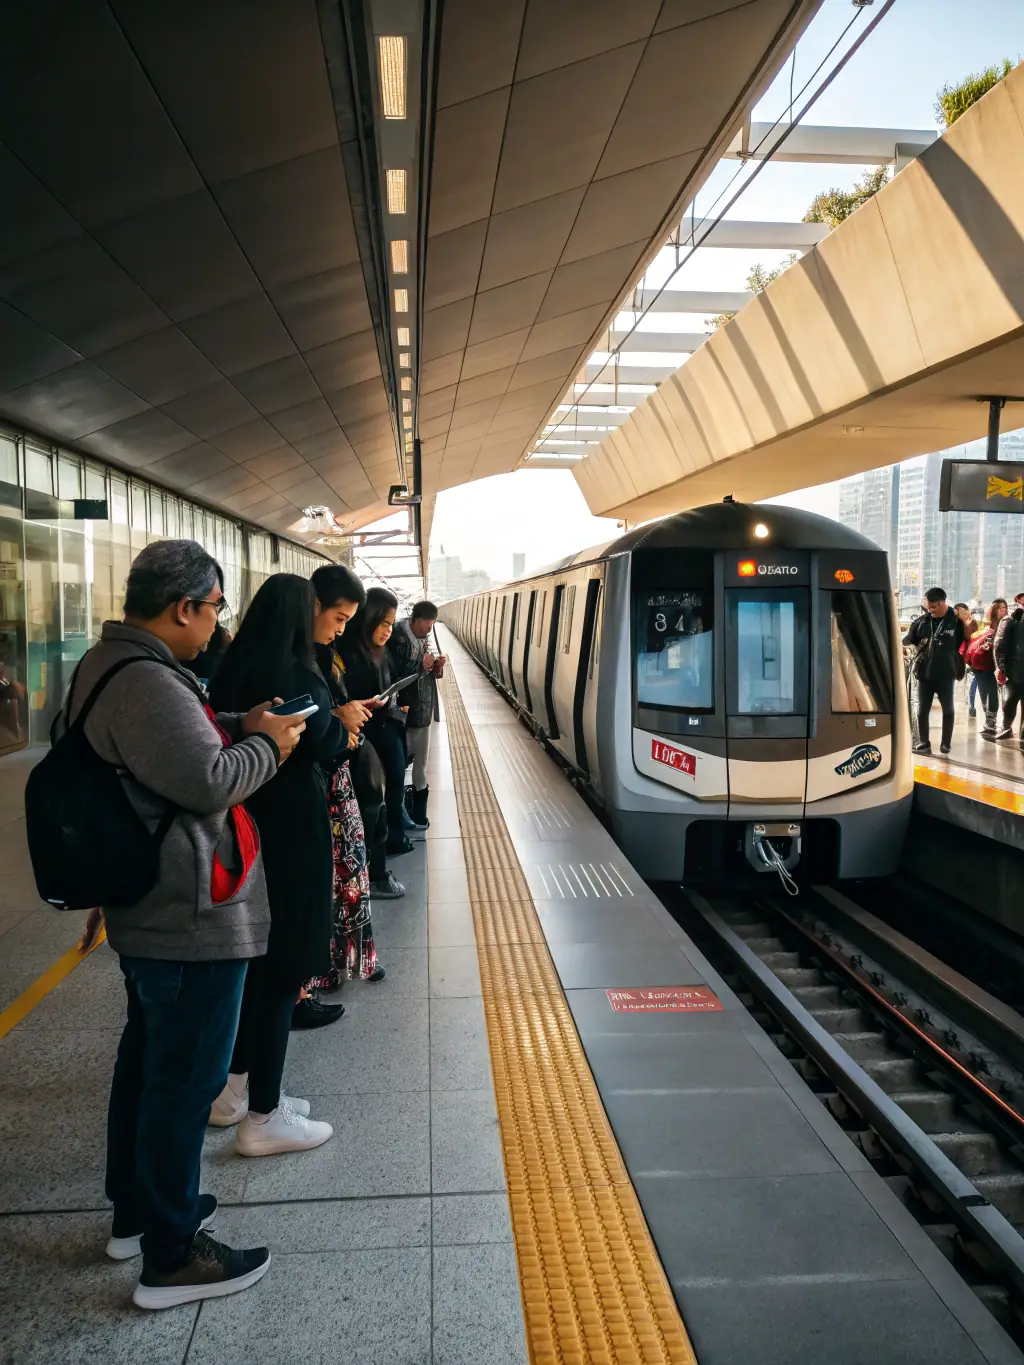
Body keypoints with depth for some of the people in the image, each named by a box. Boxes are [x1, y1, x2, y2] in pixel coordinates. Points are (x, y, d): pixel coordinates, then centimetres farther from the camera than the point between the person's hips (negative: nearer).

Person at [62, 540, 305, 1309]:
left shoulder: (107, 665, 9)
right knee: (186, 1079, 1)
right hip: (191, 919, -11)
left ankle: (135, 1210, 38)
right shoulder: (146, 684, -25)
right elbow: (212, 782, -29)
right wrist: (266, 743, -12)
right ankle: (171, 1256, 15)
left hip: (148, 907, 11)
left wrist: (236, 726, 4)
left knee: (147, 1059, 22)